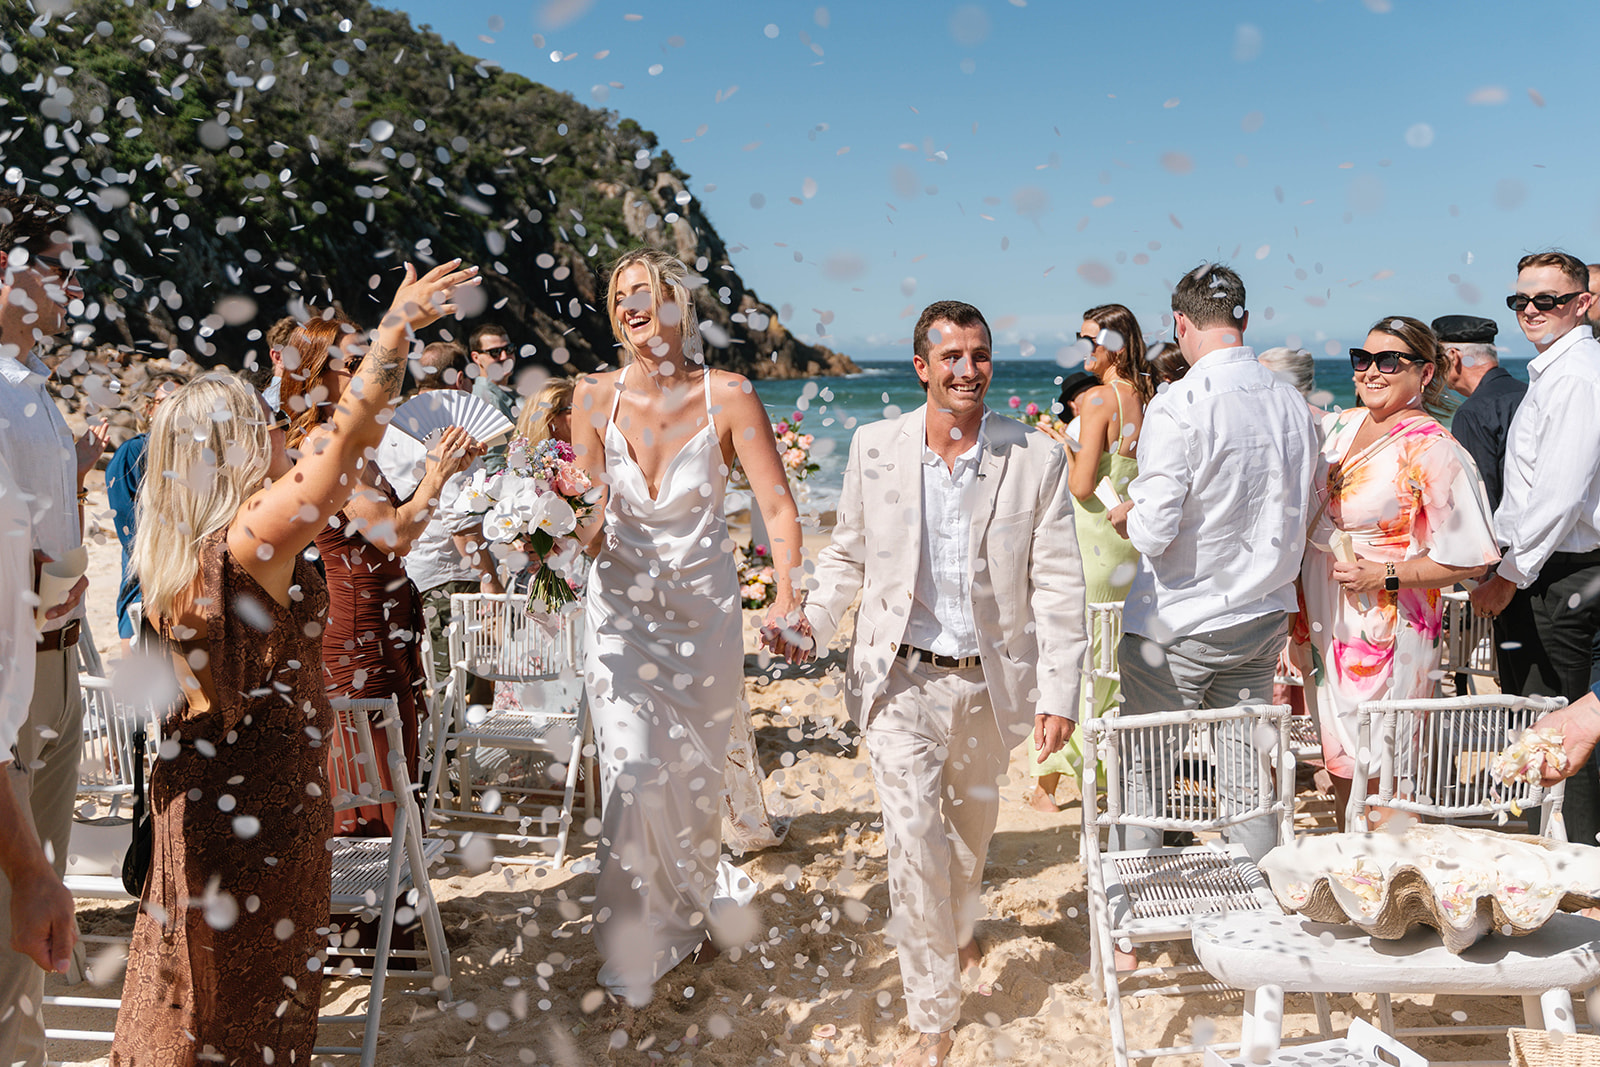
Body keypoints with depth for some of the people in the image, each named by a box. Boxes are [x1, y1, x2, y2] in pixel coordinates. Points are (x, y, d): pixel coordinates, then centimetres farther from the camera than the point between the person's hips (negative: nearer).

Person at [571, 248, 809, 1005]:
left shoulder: (728, 396, -8)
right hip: (621, 606, 0)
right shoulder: (595, 398, -2)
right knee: (634, 771, -9)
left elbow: (778, 505, -11)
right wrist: (569, 543, -24)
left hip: (703, 605, 0)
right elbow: (590, 515, -1)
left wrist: (787, 593, -25)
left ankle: (687, 914, 36)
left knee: (696, 772, 11)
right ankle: (631, 948, 8)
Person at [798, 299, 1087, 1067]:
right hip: (902, 679, -1)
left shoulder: (1036, 459, -8)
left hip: (989, 680, 1)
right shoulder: (874, 448, -4)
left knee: (972, 826, 22)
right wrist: (811, 619, -10)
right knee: (913, 843, -5)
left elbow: (1059, 586, -6)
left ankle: (959, 932, 53)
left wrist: (1059, 692, -10)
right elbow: (848, 553, 7)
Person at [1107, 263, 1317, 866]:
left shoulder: (1177, 407, -18)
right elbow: (1297, 516, 12)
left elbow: (1154, 534, -20)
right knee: (1247, 781, 14)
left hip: (1178, 626, -6)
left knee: (1144, 776, 8)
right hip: (1264, 618, 6)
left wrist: (1124, 518, 0)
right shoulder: (1293, 403, 2)